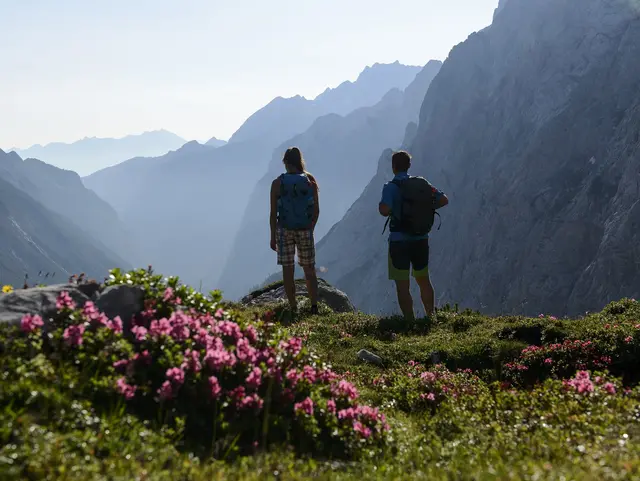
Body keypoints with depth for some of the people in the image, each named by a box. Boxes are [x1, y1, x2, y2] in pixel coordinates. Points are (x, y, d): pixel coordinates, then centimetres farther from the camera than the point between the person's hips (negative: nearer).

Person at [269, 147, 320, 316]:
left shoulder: (278, 183, -7)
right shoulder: (310, 181, -2)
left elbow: (273, 213, -6)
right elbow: (316, 210, 1)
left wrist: (273, 236, 1)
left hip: (285, 230, -1)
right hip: (305, 230, 2)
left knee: (288, 270, 5)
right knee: (309, 270, 12)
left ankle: (293, 309, 6)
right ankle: (314, 307, 6)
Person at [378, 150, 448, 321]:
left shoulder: (391, 187, -12)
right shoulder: (422, 183, 3)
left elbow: (385, 210, -26)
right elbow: (444, 200, 2)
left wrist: (381, 206, -4)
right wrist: (425, 209, 11)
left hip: (399, 241, -5)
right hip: (421, 240, 5)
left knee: (402, 285, 1)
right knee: (424, 280, 20)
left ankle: (410, 321, -2)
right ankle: (431, 317, 26)